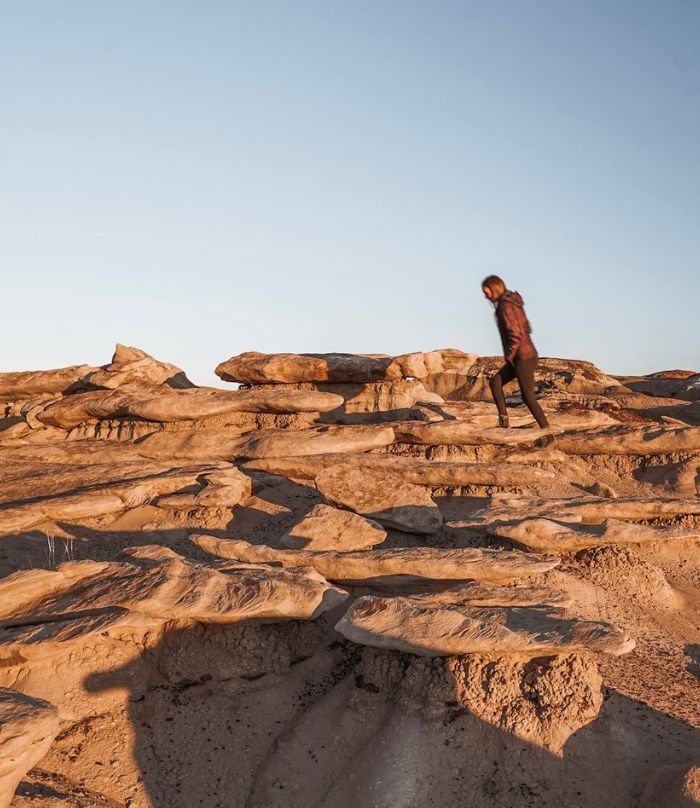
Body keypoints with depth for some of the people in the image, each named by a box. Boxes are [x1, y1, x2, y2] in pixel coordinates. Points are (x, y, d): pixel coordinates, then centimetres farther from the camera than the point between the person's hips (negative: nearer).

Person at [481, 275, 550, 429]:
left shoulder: (505, 306, -16)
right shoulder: (513, 302, 13)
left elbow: (515, 334, -23)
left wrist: (509, 356, -10)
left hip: (523, 358, -10)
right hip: (527, 354, 10)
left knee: (528, 397, -2)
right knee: (495, 382, 13)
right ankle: (503, 422, 13)